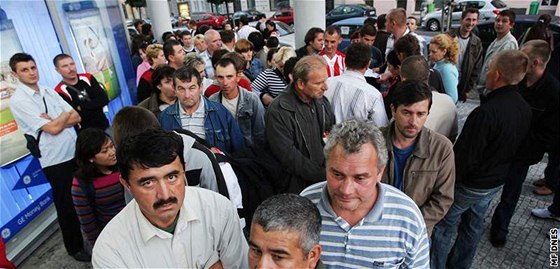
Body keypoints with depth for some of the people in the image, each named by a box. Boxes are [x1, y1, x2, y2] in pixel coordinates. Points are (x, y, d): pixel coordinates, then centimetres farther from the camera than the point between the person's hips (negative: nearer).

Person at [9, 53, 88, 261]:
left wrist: (55, 121, -13)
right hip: (55, 161, -5)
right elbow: (53, 129, -18)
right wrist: (65, 115, -1)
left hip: (76, 152, 6)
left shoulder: (49, 93, 9)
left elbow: (77, 117, 3)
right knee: (66, 205, 9)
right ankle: (74, 247, 30)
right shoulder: (18, 101, -10)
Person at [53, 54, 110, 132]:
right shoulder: (60, 92, -11)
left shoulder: (88, 78, 2)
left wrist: (82, 107, -13)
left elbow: (104, 99, -7)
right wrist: (95, 105, -11)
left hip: (105, 127, 4)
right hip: (86, 133, -4)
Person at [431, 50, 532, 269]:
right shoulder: (525, 110, -4)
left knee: (444, 226, 11)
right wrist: (498, 172, 20)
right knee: (473, 227, 23)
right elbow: (515, 148, 8)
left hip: (469, 185, -8)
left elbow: (464, 156, -28)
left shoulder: (486, 113, -32)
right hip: (496, 182, 8)